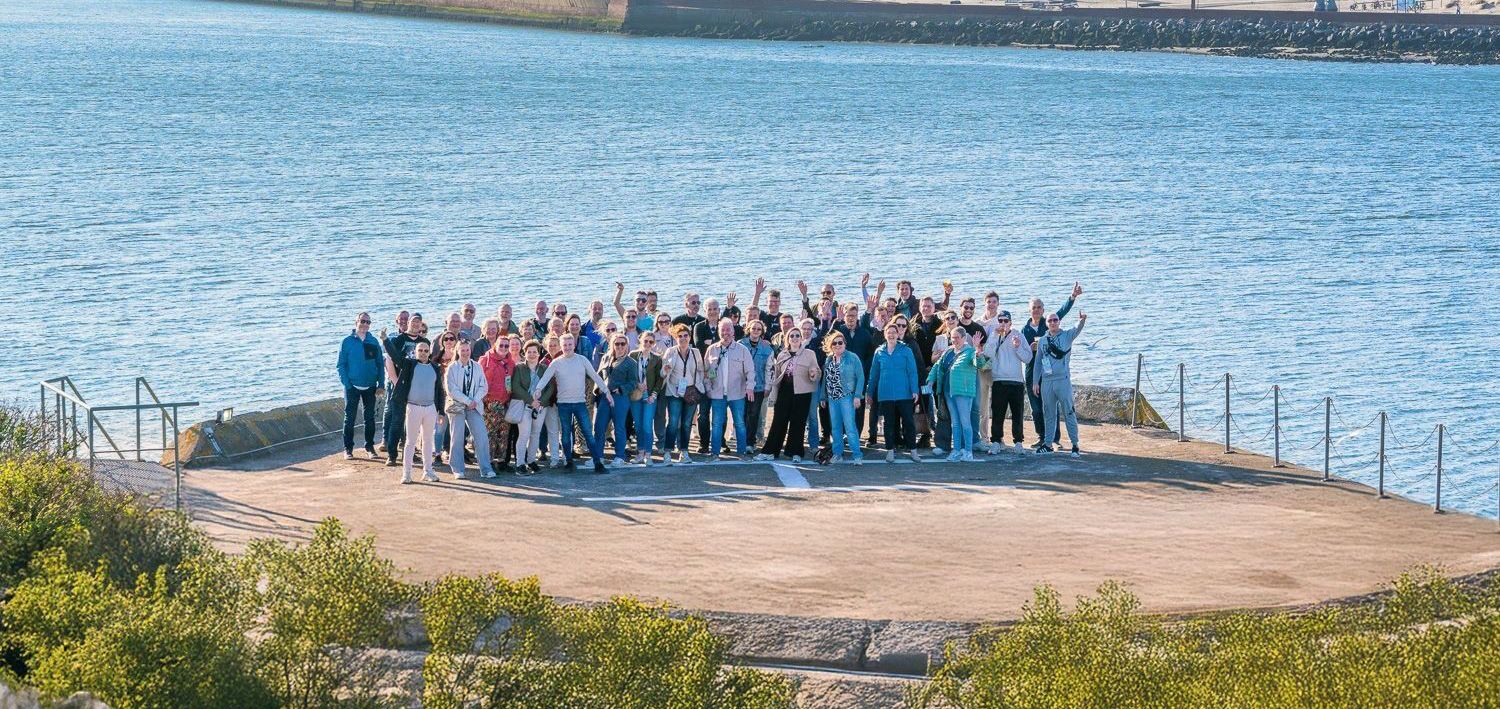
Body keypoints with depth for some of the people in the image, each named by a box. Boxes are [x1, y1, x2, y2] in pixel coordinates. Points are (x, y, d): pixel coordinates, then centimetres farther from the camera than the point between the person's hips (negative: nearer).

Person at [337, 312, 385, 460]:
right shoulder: (347, 342, -3)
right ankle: (348, 449, 6)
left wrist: (381, 384, 0)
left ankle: (370, 447, 17)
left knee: (370, 417, 8)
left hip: (370, 387, 3)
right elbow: (341, 365, -3)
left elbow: (380, 363, 7)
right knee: (349, 418, 0)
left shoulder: (373, 342, 4)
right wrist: (346, 384, -12)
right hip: (352, 387, -3)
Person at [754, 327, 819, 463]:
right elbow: (776, 376, 15)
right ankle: (769, 452, 3)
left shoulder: (809, 354, 3)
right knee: (778, 421, 1)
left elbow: (817, 372, 3)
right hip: (784, 391, 2)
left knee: (798, 423, 1)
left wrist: (814, 374, -21)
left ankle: (796, 453, 10)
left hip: (801, 393, -2)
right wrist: (774, 395, 11)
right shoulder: (781, 355, 11)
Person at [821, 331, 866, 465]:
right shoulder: (828, 360, 11)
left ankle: (857, 455, -11)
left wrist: (857, 396, -14)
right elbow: (825, 379, 15)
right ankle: (837, 454, 14)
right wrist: (823, 397, 12)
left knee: (850, 427, -11)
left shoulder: (852, 358, -5)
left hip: (847, 397, -6)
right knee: (835, 427, 8)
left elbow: (860, 377, -7)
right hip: (832, 398, 6)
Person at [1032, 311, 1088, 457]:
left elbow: (1077, 329, -20)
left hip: (1063, 380, -4)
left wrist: (1082, 320, -42)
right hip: (1046, 381, 4)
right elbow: (1038, 362, 14)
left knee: (1069, 413, -5)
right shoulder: (1042, 340, 11)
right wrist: (1035, 382, 11)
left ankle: (1075, 445, -4)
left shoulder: (1067, 336, 1)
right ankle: (1048, 444, 18)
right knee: (1049, 414, 11)